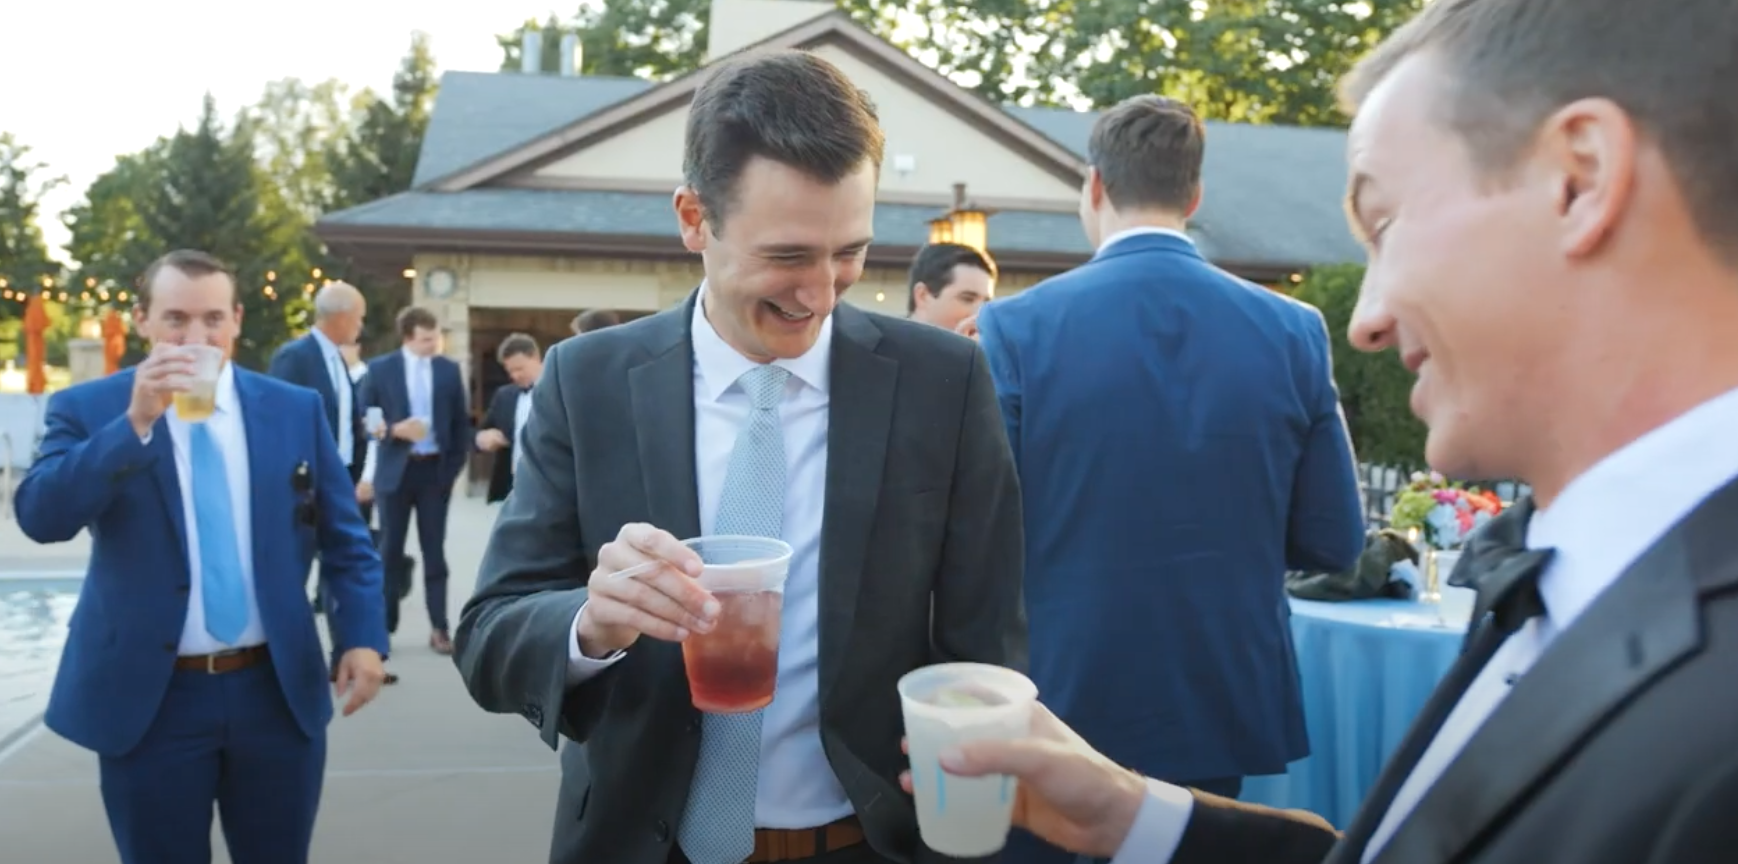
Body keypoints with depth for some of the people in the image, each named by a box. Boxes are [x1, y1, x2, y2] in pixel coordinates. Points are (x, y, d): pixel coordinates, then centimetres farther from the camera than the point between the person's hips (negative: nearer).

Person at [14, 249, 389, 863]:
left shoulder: (296, 409, 3)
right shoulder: (88, 410, -1)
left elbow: (344, 538, 5)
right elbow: (40, 517, -16)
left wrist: (363, 636, -7)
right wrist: (136, 422, -24)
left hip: (278, 690, 2)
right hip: (149, 697, -1)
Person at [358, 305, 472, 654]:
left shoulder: (449, 370, 5)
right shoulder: (380, 368, -1)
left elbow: (461, 421, 9)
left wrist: (456, 466, 2)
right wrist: (394, 430, -18)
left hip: (435, 470, 1)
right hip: (396, 470, -1)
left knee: (434, 550, 5)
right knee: (390, 550, 5)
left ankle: (439, 628, 10)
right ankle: (384, 626, 14)